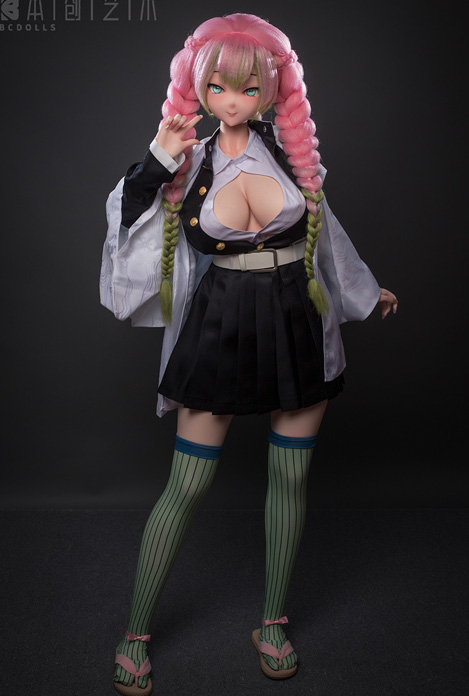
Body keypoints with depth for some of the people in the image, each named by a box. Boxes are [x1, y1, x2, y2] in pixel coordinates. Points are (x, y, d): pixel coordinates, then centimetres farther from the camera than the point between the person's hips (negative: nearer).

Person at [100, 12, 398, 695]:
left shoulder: (289, 145, 5)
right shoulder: (189, 161, 2)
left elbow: (323, 225, 17)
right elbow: (128, 211, -3)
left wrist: (365, 288, 25)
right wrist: (156, 161, -15)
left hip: (300, 325, 2)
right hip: (221, 327, -2)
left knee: (291, 474, 8)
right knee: (187, 485, 1)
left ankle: (272, 623, 28)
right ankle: (135, 634, 20)